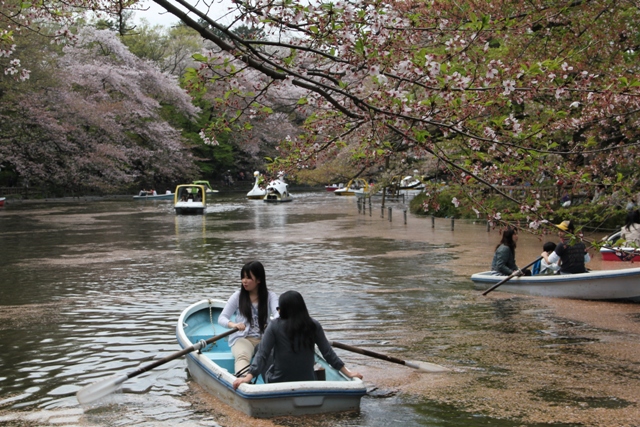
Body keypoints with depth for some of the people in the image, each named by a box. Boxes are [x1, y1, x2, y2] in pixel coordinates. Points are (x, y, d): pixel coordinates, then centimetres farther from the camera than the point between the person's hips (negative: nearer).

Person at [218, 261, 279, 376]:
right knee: (242, 356, -37)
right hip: (242, 338, -2)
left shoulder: (270, 296, 8)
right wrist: (233, 325, -22)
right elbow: (221, 318, 2)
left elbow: (277, 314, -9)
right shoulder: (238, 296, 8)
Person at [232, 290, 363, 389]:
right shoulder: (314, 325, -6)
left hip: (278, 382, -3)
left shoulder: (275, 325, -12)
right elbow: (328, 353, -3)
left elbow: (262, 354, -17)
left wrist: (249, 377, -17)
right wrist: (348, 373, 5)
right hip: (307, 382, 4)